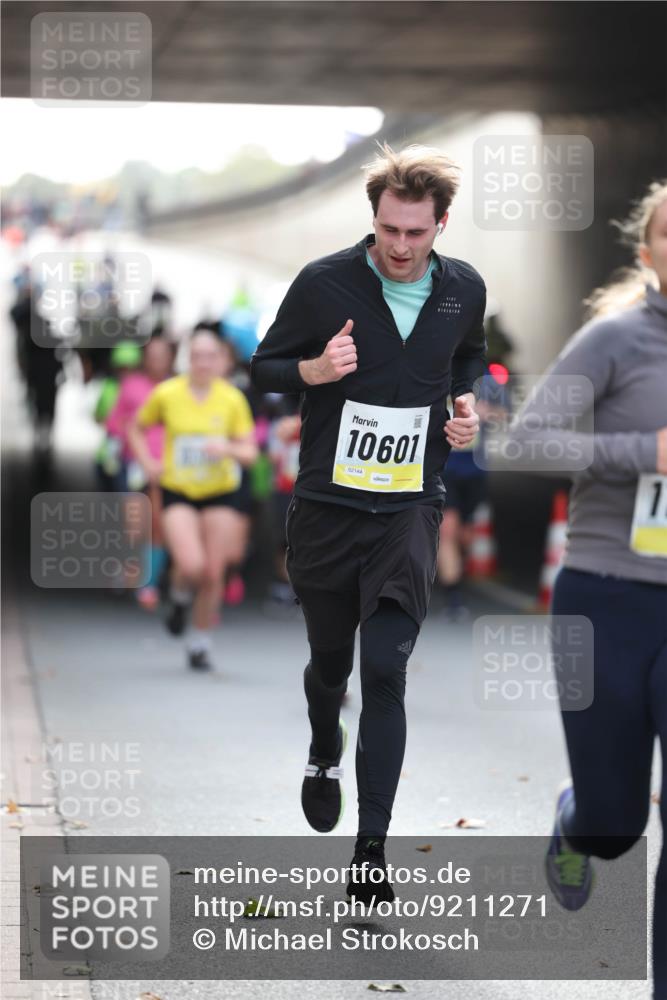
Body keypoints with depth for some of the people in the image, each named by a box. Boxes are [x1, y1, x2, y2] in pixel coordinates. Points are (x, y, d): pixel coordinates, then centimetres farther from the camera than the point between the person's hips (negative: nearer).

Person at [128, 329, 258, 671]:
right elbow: (136, 428, 12)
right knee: (191, 566, -21)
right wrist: (147, 463, -2)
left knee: (213, 575, 0)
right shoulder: (166, 394, -5)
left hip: (219, 494, 2)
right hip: (177, 492, -1)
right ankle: (180, 597, 15)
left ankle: (200, 643, 18)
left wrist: (228, 448, -21)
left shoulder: (233, 399, -3)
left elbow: (249, 452, 0)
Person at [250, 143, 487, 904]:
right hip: (327, 507, 0)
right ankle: (324, 756, 49)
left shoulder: (464, 290, 0)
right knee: (330, 661, 14)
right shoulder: (323, 284, -10)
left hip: (410, 510, 0)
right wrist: (315, 369, -19)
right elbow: (264, 367, 1)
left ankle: (371, 851, -7)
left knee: (386, 668, -10)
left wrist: (468, 401, 1)